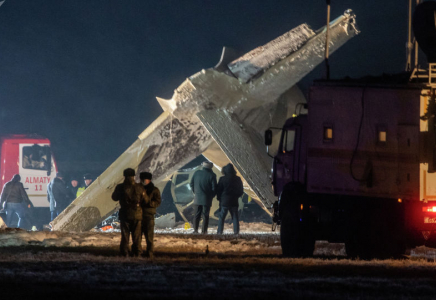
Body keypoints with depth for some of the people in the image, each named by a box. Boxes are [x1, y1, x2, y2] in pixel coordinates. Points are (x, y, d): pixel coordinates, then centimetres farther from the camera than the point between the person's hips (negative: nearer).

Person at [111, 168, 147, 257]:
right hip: (137, 215, 1)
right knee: (137, 236, 8)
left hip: (125, 214, -1)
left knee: (125, 235, 7)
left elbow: (114, 198, 7)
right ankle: (137, 252, 7)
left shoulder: (120, 187, -8)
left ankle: (124, 252, 4)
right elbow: (145, 201, 1)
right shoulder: (139, 188, -6)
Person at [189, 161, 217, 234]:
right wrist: (211, 196, 7)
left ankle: (195, 230, 8)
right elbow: (214, 188, -10)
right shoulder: (211, 175, -10)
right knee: (205, 215, 3)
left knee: (196, 215, 10)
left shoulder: (197, 173, 0)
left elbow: (191, 184, 8)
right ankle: (204, 231, 1)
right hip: (207, 199, -2)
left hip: (197, 198, 2)